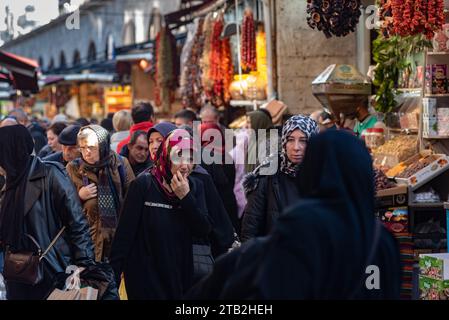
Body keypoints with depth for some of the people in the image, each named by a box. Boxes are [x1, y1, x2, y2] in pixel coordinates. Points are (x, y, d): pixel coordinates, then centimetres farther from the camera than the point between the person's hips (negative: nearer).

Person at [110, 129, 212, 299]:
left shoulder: (195, 187, 3)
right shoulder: (143, 185, -10)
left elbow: (204, 231, -4)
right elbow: (124, 233, -11)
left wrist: (186, 197, -15)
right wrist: (113, 275, -15)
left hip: (180, 275, 5)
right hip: (144, 275, -4)